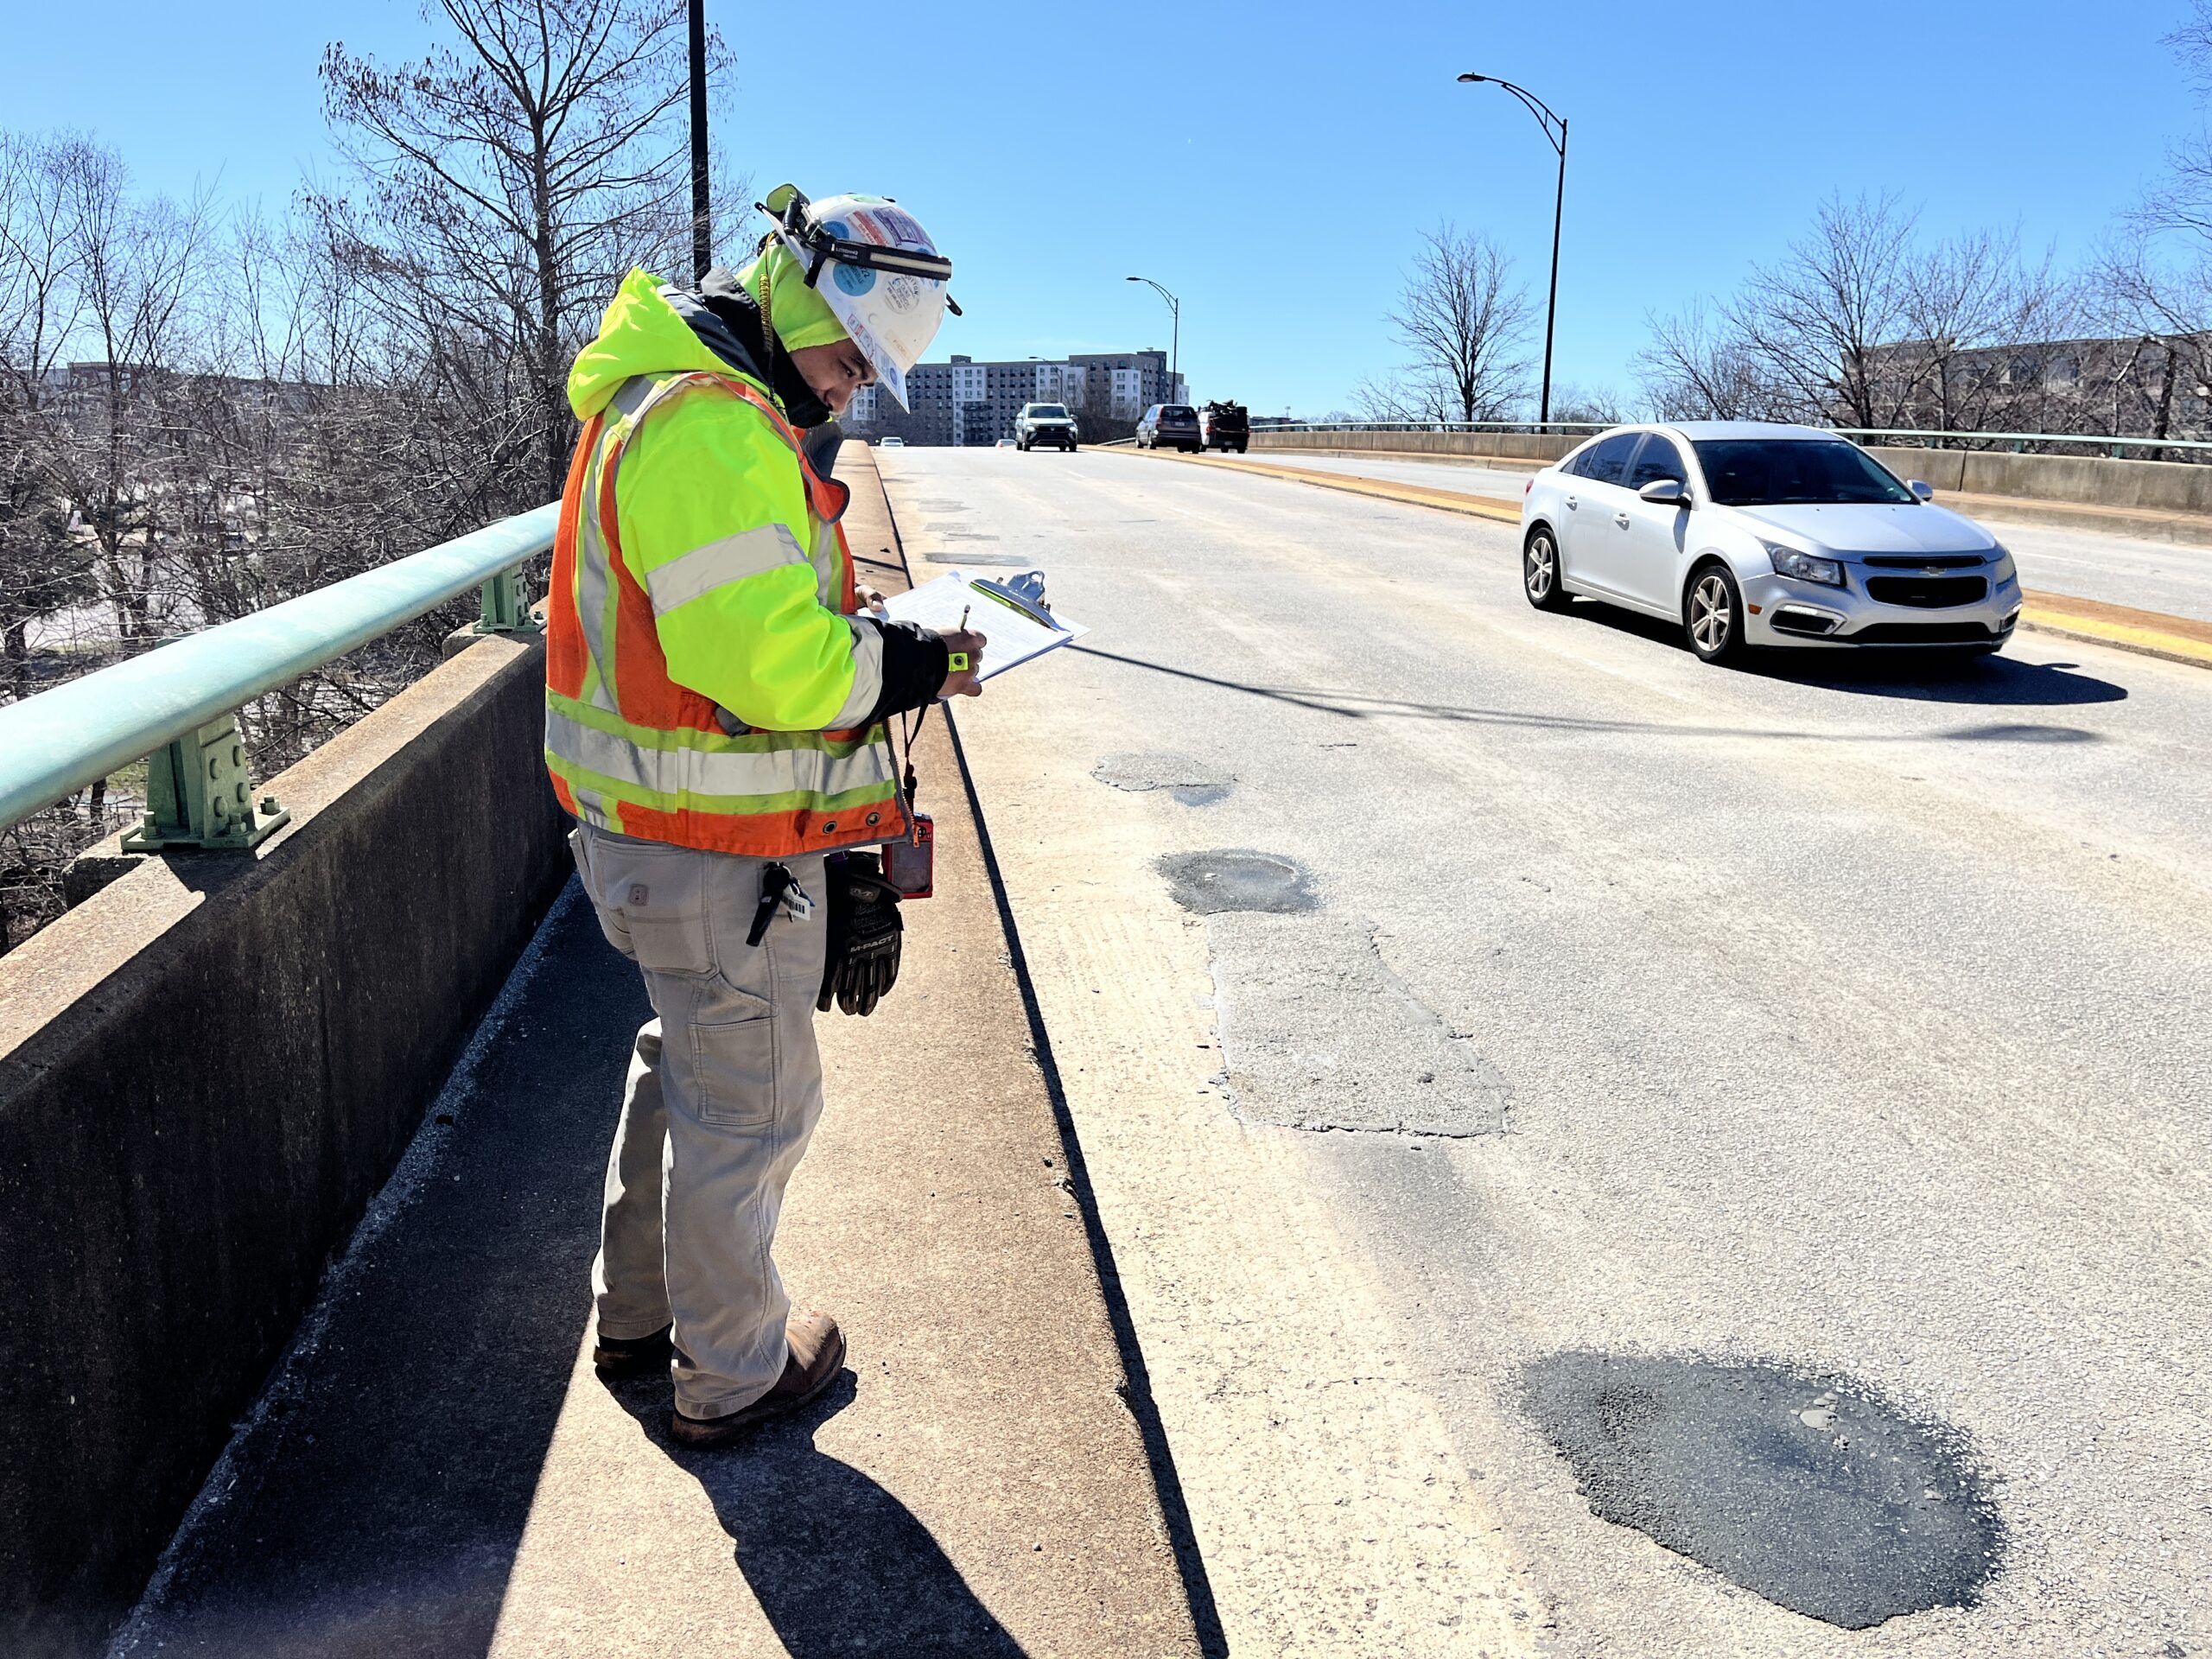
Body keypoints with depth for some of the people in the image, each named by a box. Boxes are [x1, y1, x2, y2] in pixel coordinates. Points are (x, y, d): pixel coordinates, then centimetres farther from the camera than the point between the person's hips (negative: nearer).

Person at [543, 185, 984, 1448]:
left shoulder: (674, 400, 13)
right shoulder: (713, 429, -23)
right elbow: (767, 660, -29)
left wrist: (855, 633, 6)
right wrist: (909, 666, -15)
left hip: (649, 824, 11)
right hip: (721, 849, -11)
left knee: (690, 1061, 26)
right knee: (752, 1104, 7)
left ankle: (639, 1313, 43)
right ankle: (732, 1374, 27)